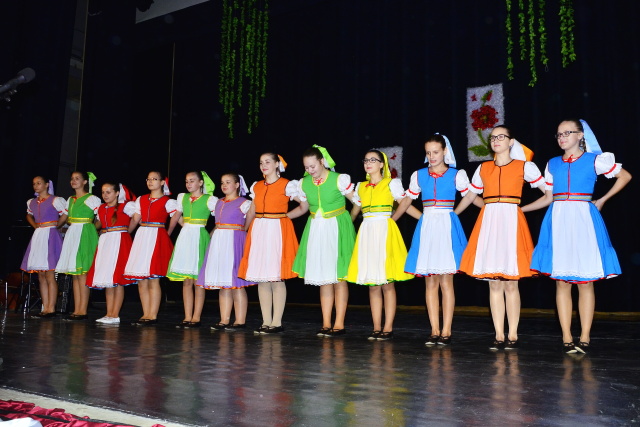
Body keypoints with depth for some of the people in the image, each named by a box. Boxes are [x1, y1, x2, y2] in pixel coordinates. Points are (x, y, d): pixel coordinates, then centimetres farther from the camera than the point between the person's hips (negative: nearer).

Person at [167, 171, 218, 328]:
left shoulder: (209, 200, -2)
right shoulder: (182, 197, 12)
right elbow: (176, 217, 26)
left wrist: (211, 234, -5)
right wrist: (186, 226, 13)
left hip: (199, 239, -5)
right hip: (184, 238, 5)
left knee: (198, 281, -2)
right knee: (186, 281, 5)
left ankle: (196, 317, 4)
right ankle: (187, 317, 9)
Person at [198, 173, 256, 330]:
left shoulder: (243, 203, -3)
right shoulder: (219, 203, 17)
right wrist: (213, 234, 11)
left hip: (234, 242, -7)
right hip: (218, 242, 7)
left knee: (236, 283, -5)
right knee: (223, 284, 7)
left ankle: (240, 321, 1)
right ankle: (224, 320, 12)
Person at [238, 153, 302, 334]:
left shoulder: (287, 185, 0)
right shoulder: (256, 186, 14)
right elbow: (251, 212, 18)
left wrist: (284, 216, 1)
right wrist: (245, 229, 9)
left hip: (278, 232, -5)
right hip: (258, 231, 5)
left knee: (276, 278, -4)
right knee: (261, 279, 4)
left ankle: (277, 322, 4)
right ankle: (266, 322, 12)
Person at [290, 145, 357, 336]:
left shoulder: (340, 179, -10)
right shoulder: (303, 183, 4)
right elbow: (303, 208, 19)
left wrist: (348, 220, -2)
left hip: (337, 229, -4)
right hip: (316, 230, 4)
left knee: (339, 277, -2)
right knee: (323, 279, 6)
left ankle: (339, 324, 5)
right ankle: (326, 324, 12)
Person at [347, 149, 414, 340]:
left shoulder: (391, 183, 3)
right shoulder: (360, 187, 16)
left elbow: (405, 202, 0)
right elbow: (355, 210, 22)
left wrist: (392, 218, 0)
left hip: (385, 231, -5)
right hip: (366, 232, 5)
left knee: (387, 283, -4)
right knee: (372, 284, 5)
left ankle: (388, 328, 2)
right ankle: (377, 328, 10)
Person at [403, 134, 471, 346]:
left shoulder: (456, 175, 3)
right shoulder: (419, 175, 11)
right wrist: (422, 216, 12)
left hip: (447, 227, -3)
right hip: (426, 227, 3)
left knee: (446, 281, -3)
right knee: (430, 282, 3)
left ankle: (446, 331, 5)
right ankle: (435, 331, 9)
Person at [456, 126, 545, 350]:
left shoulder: (524, 167, 5)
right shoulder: (483, 168, 13)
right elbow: (470, 196, 22)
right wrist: (451, 215, 22)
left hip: (511, 222, -3)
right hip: (488, 222, 3)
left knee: (510, 283, -2)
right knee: (494, 283, 3)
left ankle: (513, 336, 9)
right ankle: (499, 335, 10)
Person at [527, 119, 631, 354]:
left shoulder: (595, 160, 4)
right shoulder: (553, 164, 13)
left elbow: (625, 176, 14)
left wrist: (602, 200, 9)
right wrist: (520, 208, 10)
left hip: (583, 220, -3)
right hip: (558, 221, 3)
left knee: (585, 282, 0)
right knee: (561, 281, 1)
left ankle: (585, 338, 7)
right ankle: (567, 338, 7)